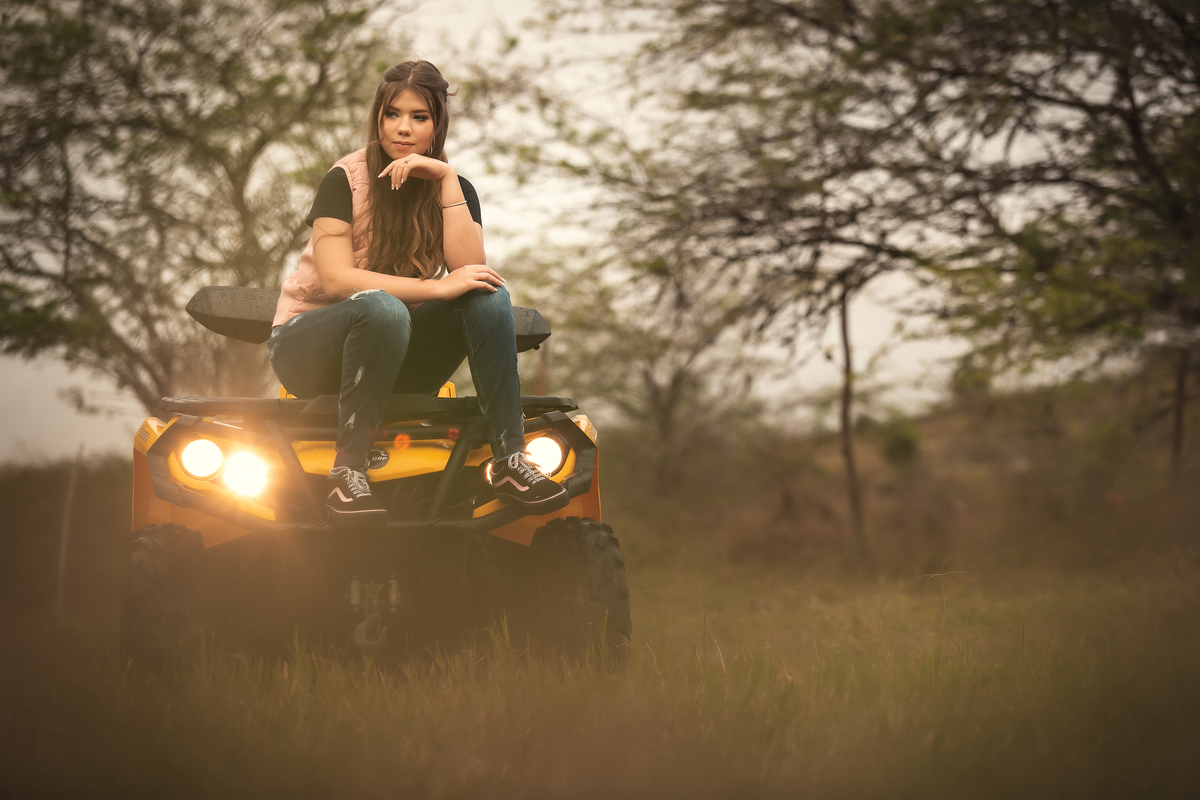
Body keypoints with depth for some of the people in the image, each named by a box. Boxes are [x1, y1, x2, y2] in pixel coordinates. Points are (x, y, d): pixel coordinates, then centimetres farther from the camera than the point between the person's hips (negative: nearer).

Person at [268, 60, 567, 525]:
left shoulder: (454, 188, 2)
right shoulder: (346, 179, -9)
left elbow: (468, 269, -16)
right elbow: (336, 278, -22)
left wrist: (446, 179, -19)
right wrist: (434, 287, -30)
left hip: (396, 358, 4)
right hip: (308, 346, -4)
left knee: (489, 295, -21)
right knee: (382, 308, -38)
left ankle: (510, 460, -28)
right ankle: (348, 471, -35)